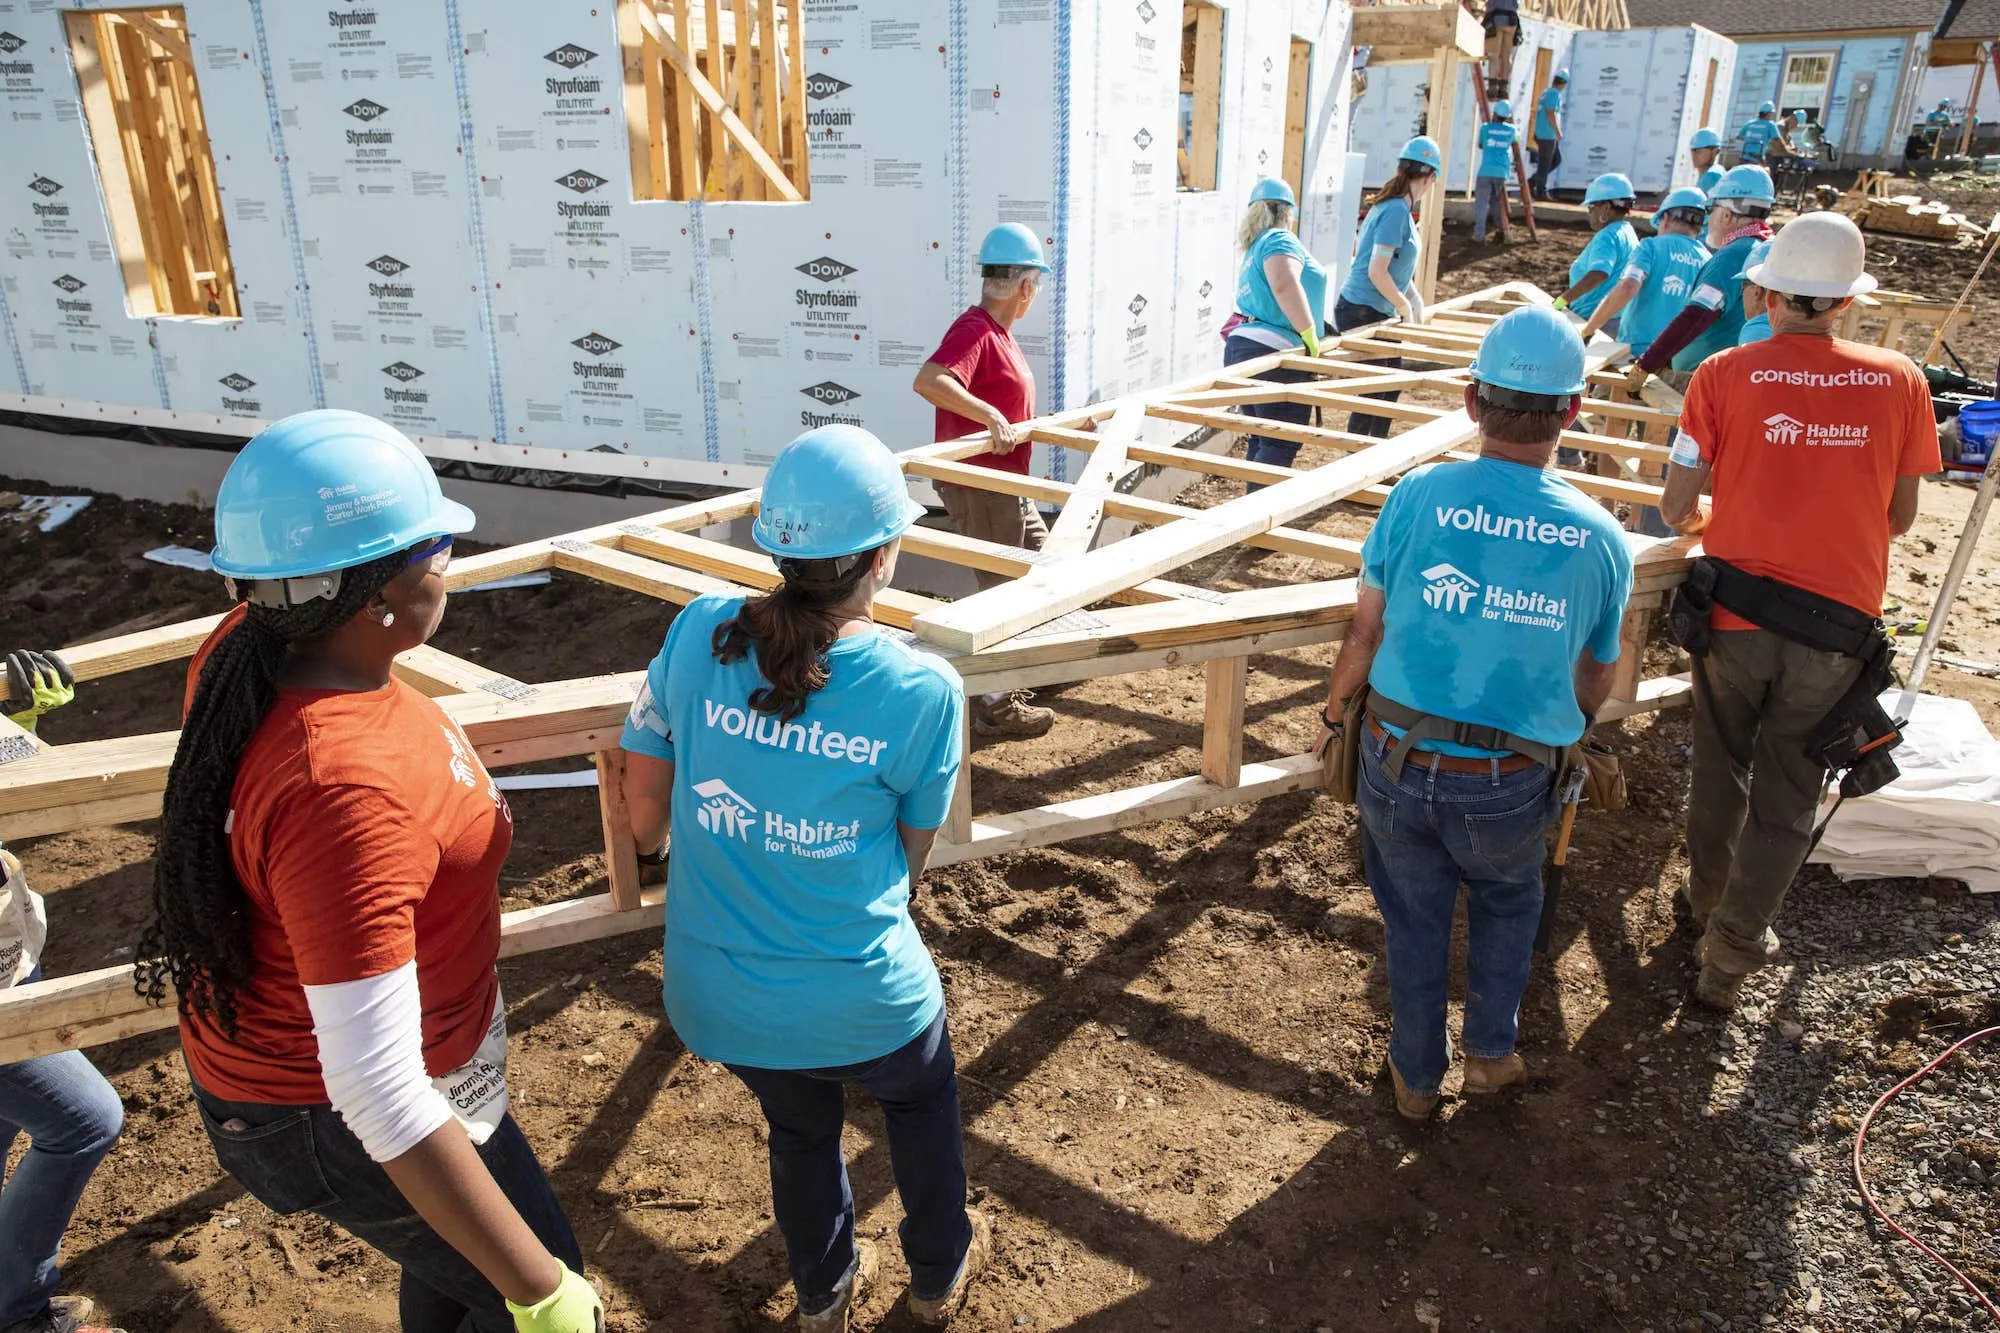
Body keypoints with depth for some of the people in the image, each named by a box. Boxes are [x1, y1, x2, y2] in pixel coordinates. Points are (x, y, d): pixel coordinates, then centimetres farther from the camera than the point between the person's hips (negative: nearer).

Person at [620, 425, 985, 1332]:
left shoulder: (698, 635, -14)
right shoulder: (924, 691, -20)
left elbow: (644, 817, -3)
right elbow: (911, 856, -5)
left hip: (715, 999, 3)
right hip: (860, 1001, -2)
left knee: (799, 1125, 33)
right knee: (922, 1100, 32)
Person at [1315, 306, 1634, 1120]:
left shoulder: (1418, 495, -14)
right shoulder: (1600, 540, -9)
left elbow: (1366, 632, -7)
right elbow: (1594, 687, 2)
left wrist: (1334, 709, 12)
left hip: (1398, 763, 0)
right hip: (1509, 785, 0)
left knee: (1414, 918, 22)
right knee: (1507, 900, 31)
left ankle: (1416, 1076, 39)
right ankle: (1491, 1051, 40)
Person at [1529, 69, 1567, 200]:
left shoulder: (1546, 91, 14)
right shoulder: (1554, 93, -13)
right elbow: (1551, 114, -20)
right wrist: (1558, 132, -14)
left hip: (1542, 133, 9)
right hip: (1548, 134, -9)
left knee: (1557, 160, 14)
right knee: (1545, 164, -2)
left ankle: (1532, 182, 13)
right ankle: (1541, 192, 3)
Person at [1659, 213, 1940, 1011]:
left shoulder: (1724, 376, -9)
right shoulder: (1899, 382, -4)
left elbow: (1677, 510, -6)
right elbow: (1900, 519, 5)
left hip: (1734, 616, 0)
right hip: (1838, 630, 0)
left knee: (1721, 775, 22)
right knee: (1786, 802, 13)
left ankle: (1708, 902, 42)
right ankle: (1731, 956, 20)